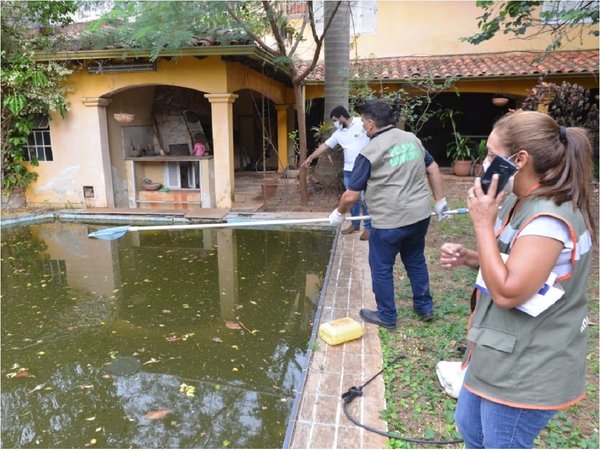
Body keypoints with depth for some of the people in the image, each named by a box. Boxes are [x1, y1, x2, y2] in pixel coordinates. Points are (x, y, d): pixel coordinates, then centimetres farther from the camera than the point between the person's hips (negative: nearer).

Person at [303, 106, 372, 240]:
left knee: (364, 199, -4)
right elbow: (325, 145, 16)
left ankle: (368, 227, 7)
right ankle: (355, 224, 27)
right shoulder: (339, 133, 10)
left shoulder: (362, 124, -9)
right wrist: (311, 157, 16)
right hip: (348, 170, 7)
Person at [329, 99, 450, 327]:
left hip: (390, 222, -7)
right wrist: (440, 200, 22)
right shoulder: (412, 138, 7)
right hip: (420, 215, 7)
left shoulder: (369, 152, -12)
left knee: (381, 268, 11)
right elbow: (433, 169, 14)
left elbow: (351, 195, -10)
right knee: (416, 260, 23)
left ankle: (386, 316, 24)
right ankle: (425, 307, 36)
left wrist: (339, 213, 8)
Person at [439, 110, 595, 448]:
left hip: (526, 370, -9)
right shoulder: (519, 201, 3)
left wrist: (483, 223, -24)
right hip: (504, 352, 9)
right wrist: (468, 258, -1)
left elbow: (507, 292, -29)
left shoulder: (550, 216, -27)